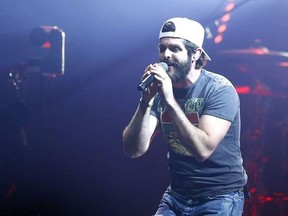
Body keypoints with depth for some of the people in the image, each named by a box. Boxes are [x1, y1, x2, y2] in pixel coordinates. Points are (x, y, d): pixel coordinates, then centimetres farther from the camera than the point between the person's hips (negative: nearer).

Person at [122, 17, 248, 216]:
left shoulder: (219, 89, -14)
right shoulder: (159, 89, -1)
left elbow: (203, 149, -26)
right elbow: (134, 150, -10)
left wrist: (170, 101, -29)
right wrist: (146, 102, -22)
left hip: (219, 198, -4)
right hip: (177, 196, 4)